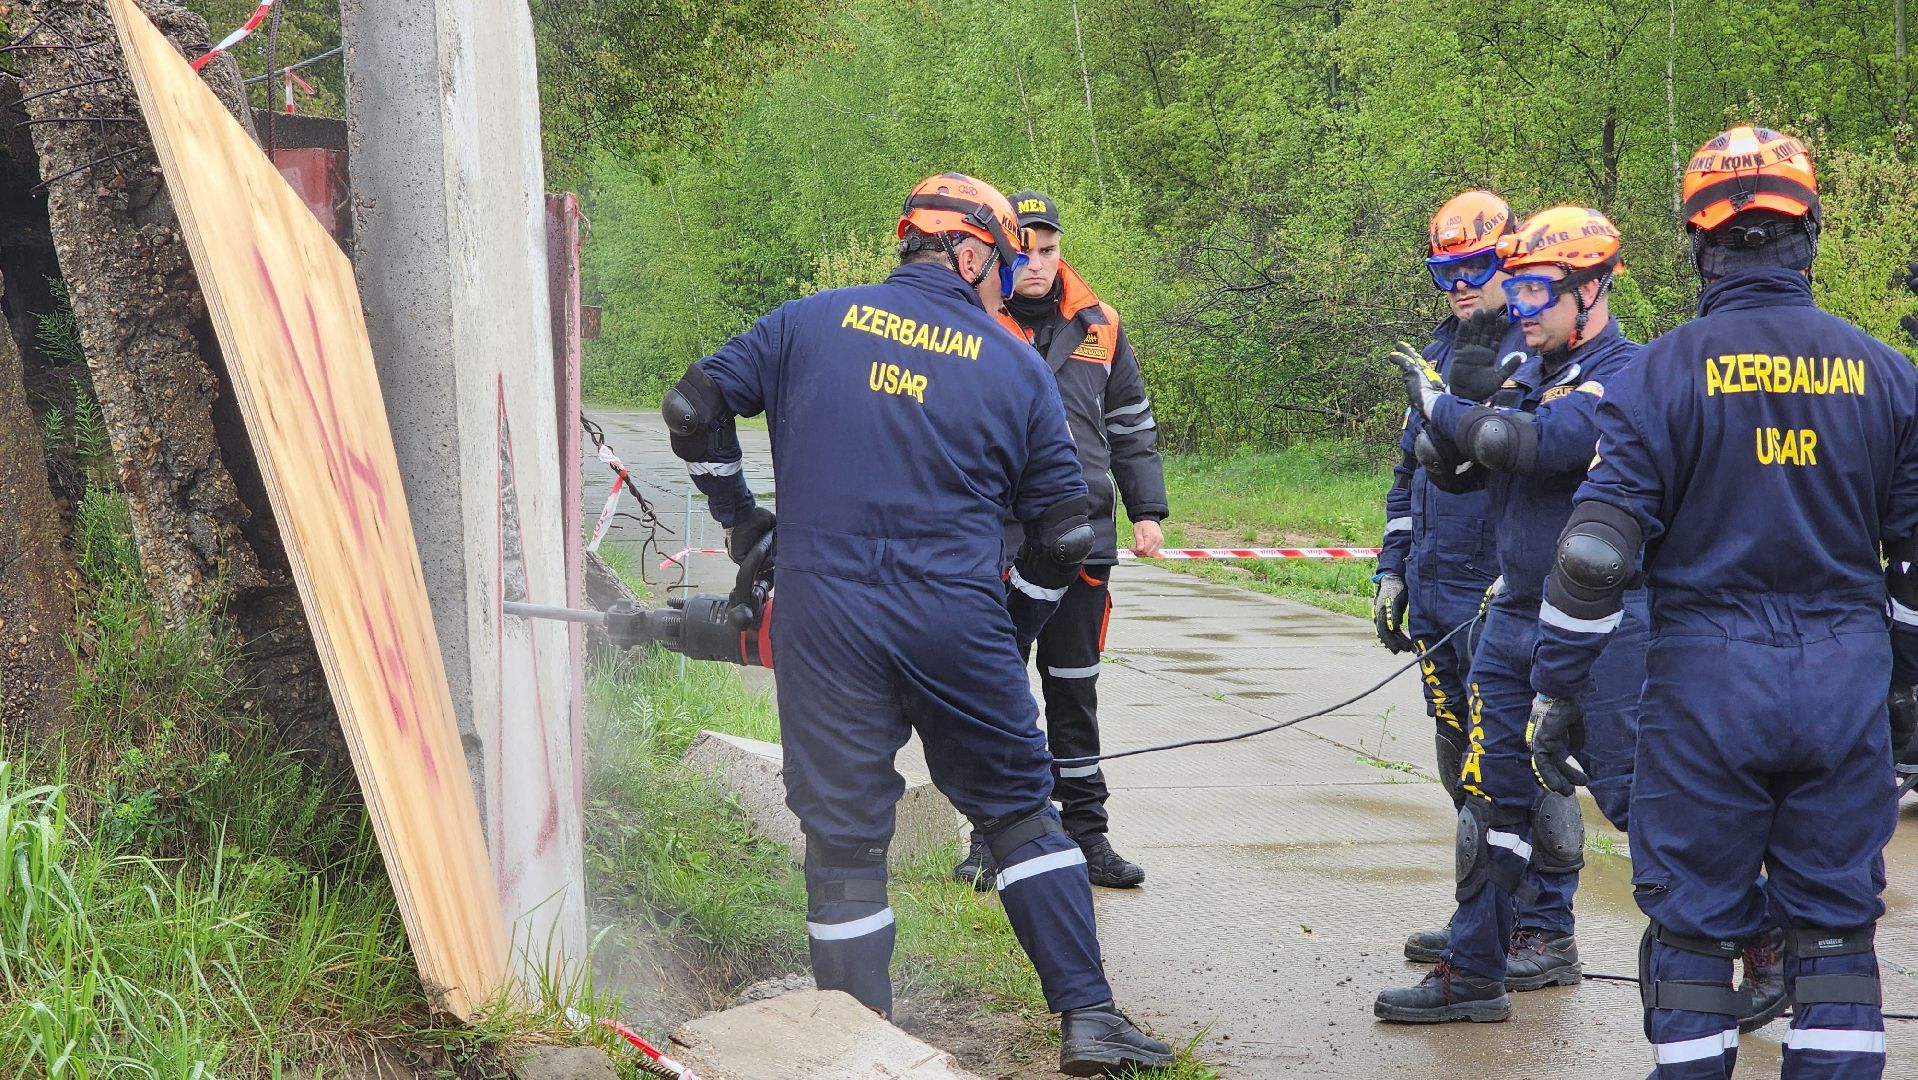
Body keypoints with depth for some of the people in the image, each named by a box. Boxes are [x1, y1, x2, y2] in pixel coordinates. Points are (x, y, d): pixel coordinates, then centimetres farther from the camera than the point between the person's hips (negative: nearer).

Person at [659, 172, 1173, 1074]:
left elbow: (694, 407, 7)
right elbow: (1064, 533, 6)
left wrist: (740, 520, 19)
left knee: (845, 839, 6)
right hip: (956, 624, 0)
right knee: (1019, 812, 15)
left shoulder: (811, 323, 6)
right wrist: (1011, 627, 20)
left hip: (823, 621, 0)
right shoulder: (1015, 367, 5)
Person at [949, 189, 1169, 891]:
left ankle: (1085, 832, 16)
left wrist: (1147, 511, 13)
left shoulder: (1097, 327, 9)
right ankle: (991, 836, 12)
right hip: (995, 543, -3)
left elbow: (1131, 426, 17)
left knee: (1074, 689, 9)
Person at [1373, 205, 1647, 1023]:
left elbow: (1542, 443, -27)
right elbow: (1445, 468, 11)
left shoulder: (1627, 377, -13)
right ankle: (1474, 971, 15)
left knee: (1635, 793, -5)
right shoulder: (1526, 373, 13)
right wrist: (1458, 403, -10)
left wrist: (1443, 406, -13)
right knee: (1495, 791, 8)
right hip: (1513, 613, 8)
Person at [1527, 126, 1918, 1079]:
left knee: (1694, 924, 7)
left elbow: (1596, 550, -10)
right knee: (1834, 927, 11)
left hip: (1708, 680, -2)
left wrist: (1556, 694, -2)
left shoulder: (1665, 372, -7)